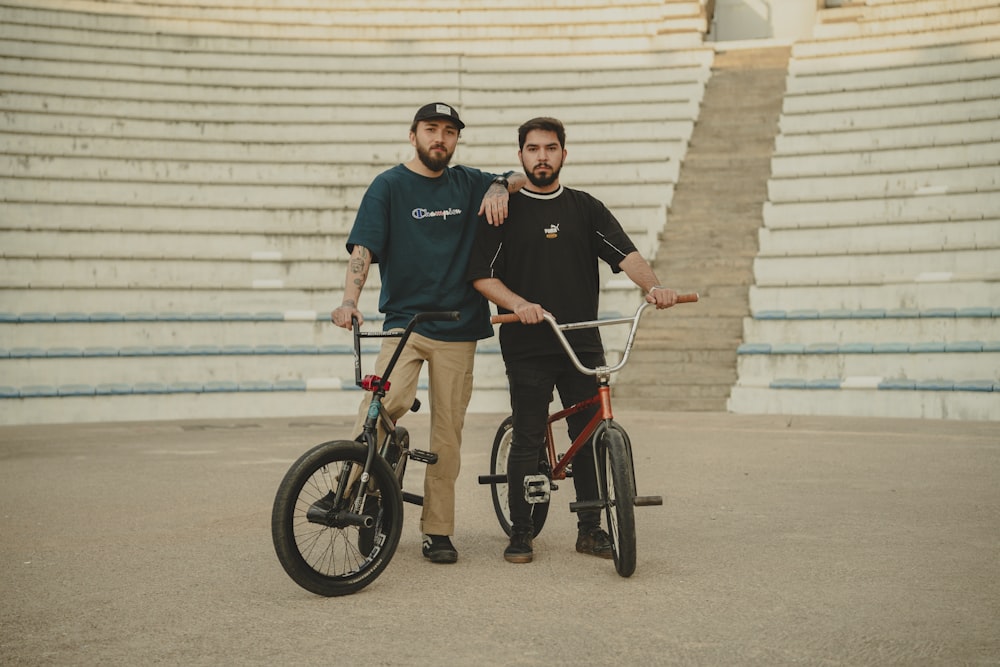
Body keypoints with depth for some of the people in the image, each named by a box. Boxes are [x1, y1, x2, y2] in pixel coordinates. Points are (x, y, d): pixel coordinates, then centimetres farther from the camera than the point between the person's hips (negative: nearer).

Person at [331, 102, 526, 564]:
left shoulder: (468, 183, 12)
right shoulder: (389, 186, 2)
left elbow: (527, 179, 22)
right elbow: (363, 249, -7)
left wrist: (501, 187, -2)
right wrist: (349, 300, -24)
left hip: (457, 328, 3)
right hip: (404, 320, -3)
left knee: (447, 432, 4)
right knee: (388, 402, -26)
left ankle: (438, 531, 15)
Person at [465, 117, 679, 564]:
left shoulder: (586, 208, 11)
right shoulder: (505, 210, 4)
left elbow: (624, 253, 0)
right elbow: (482, 275, -2)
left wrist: (652, 285, -20)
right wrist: (519, 304, -19)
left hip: (582, 343, 3)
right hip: (527, 347, -2)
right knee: (527, 442, 0)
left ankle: (590, 529, 17)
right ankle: (520, 532, 13)